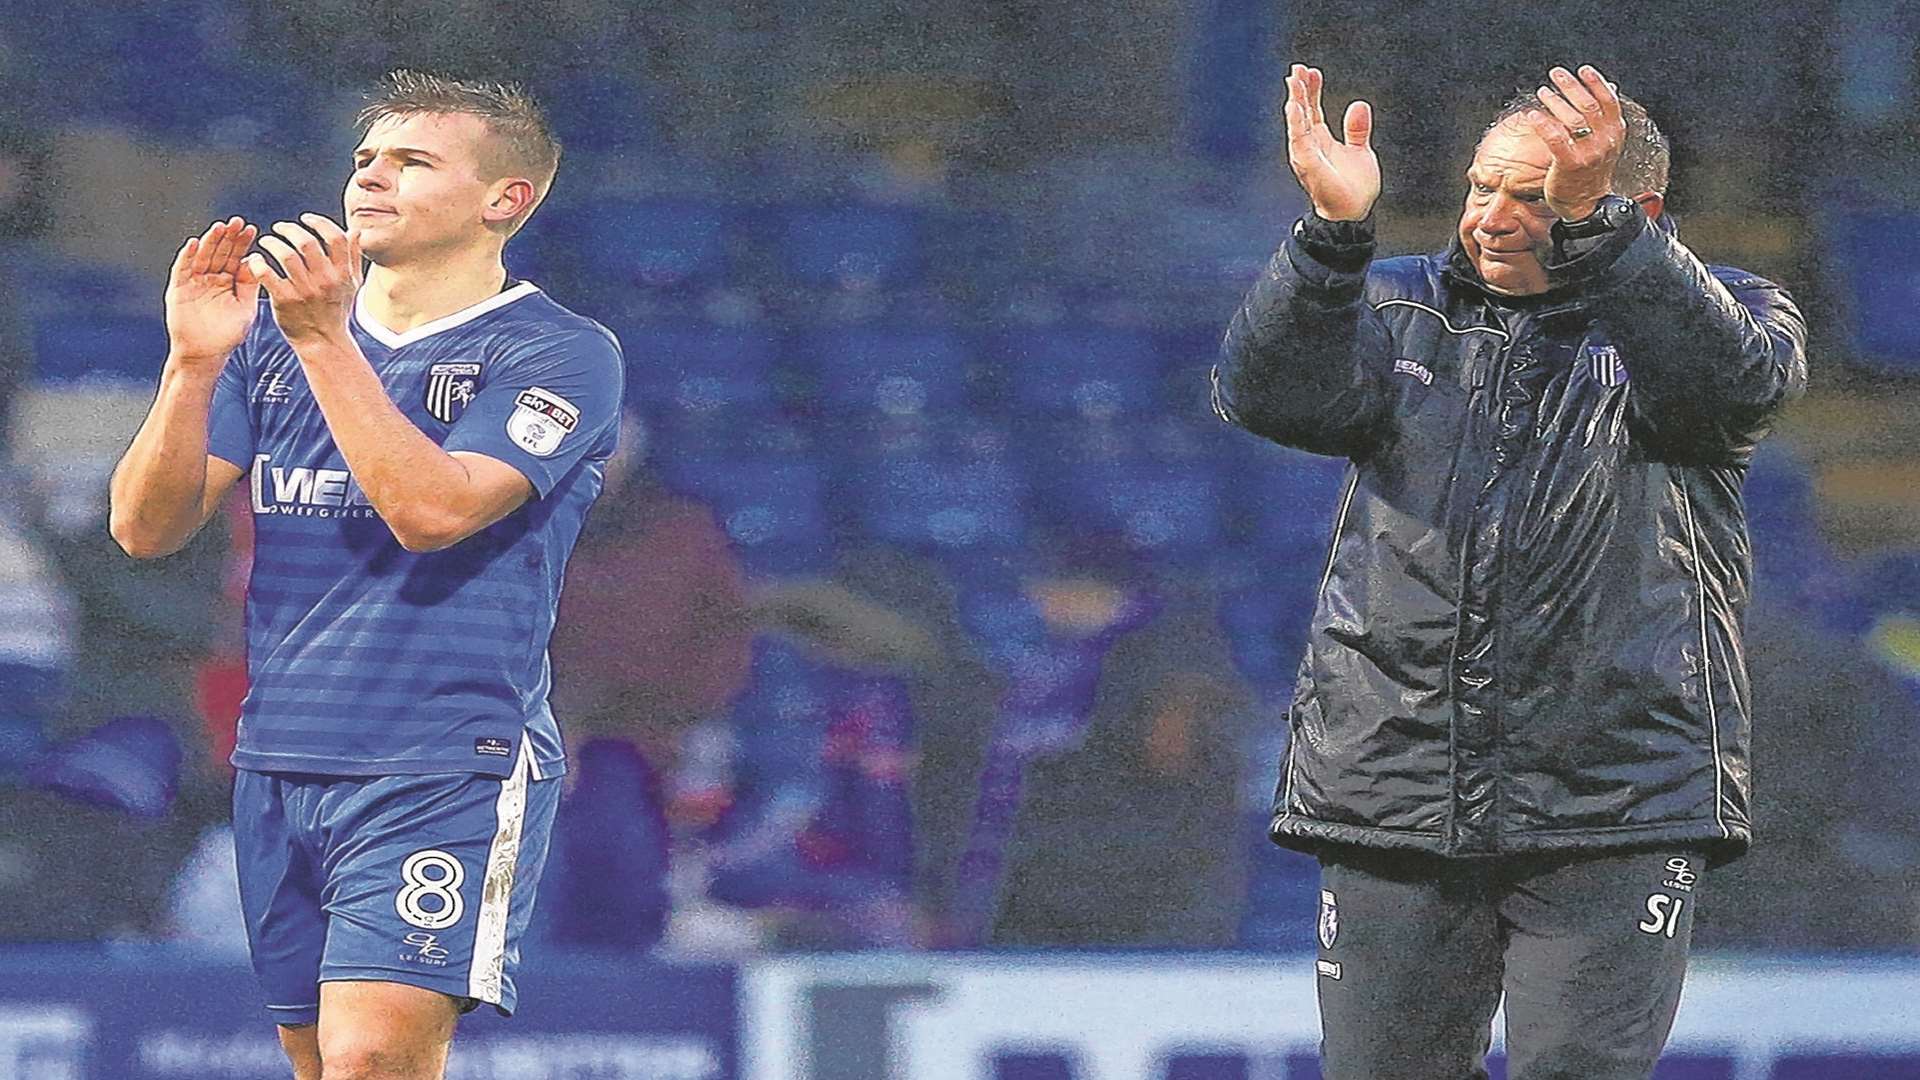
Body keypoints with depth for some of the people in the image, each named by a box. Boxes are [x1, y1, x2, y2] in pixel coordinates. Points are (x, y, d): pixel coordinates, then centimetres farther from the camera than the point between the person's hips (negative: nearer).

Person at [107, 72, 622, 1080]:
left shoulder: (560, 353, -3)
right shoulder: (275, 335, 14)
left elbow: (430, 508, -19)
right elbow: (146, 526, 7)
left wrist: (323, 339, -19)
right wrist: (192, 363, -8)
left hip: (445, 769, -6)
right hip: (278, 764, 6)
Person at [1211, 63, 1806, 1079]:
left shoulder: (1708, 308, 5)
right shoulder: (1401, 310, 12)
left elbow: (1725, 378, -20)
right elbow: (1271, 392, -6)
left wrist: (1590, 219, -33)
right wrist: (1333, 231, -24)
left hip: (1617, 805, -3)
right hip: (1393, 795, 3)